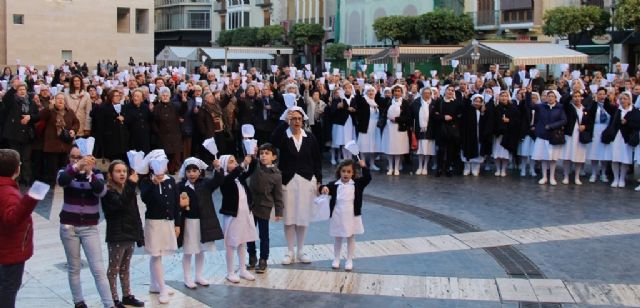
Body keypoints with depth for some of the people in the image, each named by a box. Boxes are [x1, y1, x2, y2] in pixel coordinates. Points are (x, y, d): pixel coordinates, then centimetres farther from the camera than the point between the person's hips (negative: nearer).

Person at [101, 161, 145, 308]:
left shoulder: (129, 190, 11)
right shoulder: (108, 192, -11)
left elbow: (136, 214, 14)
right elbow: (120, 204, -30)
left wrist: (140, 235, 12)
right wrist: (131, 185, -35)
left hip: (130, 236, 7)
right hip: (116, 237, -7)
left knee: (125, 268, 16)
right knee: (114, 269, 1)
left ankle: (127, 296, 24)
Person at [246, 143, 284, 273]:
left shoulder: (276, 175, -7)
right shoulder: (255, 166, -2)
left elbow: (278, 195, -3)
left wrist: (279, 211, -4)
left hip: (264, 208, -2)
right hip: (250, 204, 2)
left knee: (264, 235, 7)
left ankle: (263, 261, 18)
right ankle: (252, 257, 29)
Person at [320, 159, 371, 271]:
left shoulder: (357, 183, -3)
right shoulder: (335, 185, -4)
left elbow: (367, 178, -11)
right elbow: (328, 187, -9)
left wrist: (364, 167, -23)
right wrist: (324, 188, -32)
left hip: (352, 216, 0)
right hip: (337, 216, 0)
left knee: (351, 238, 9)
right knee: (338, 239, 14)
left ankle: (349, 261, 18)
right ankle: (336, 259, 27)